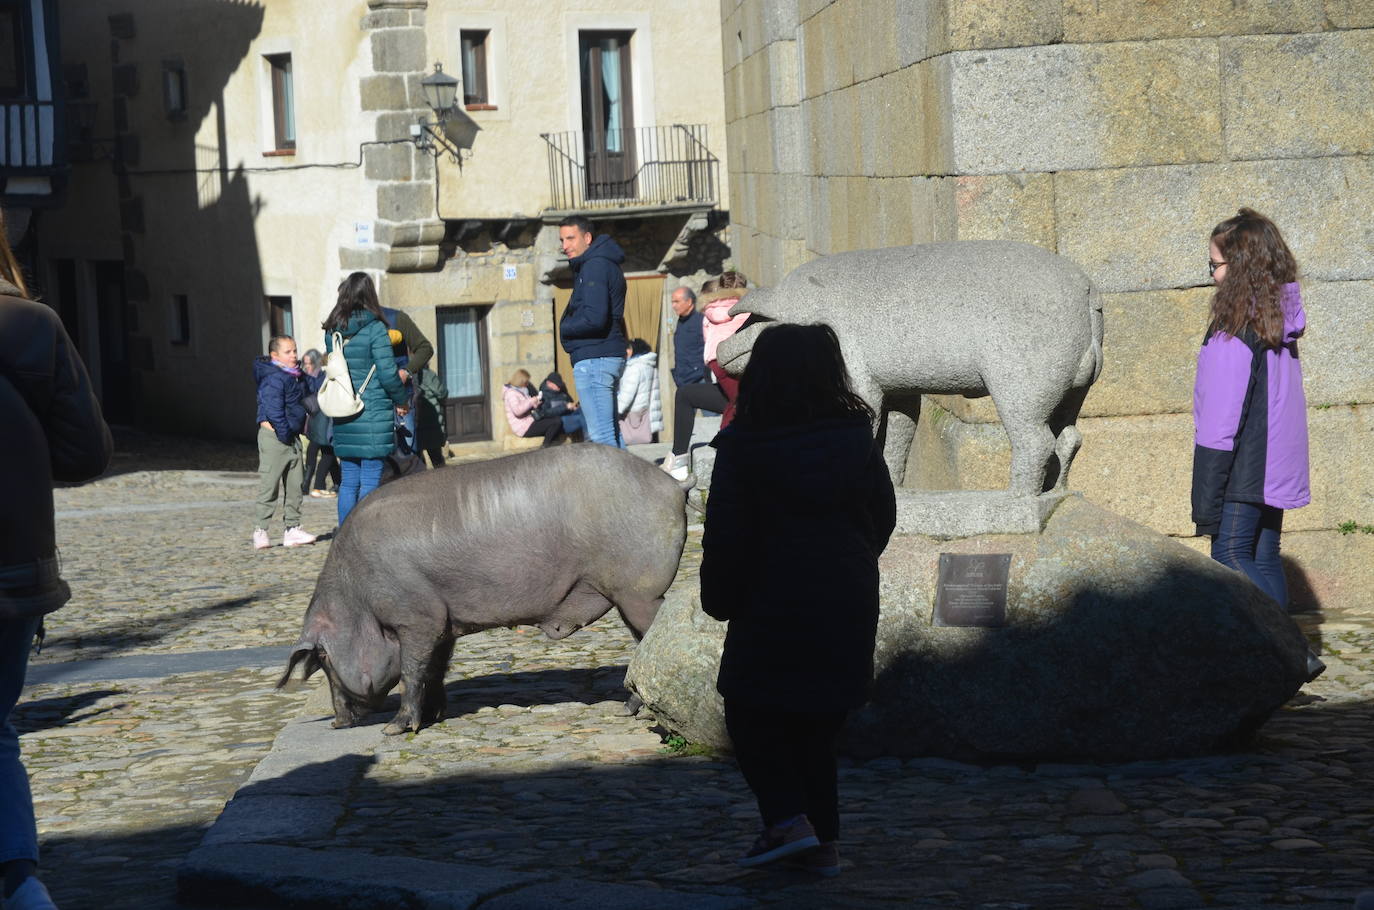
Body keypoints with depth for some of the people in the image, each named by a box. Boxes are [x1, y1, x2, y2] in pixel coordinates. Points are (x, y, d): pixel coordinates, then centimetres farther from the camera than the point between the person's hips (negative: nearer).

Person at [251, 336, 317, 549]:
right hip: (274, 436, -9)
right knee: (269, 485, -6)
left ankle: (293, 529, 16)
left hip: (291, 436, 9)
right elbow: (274, 411, -22)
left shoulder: (296, 377, 13)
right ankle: (261, 530, -3)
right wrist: (285, 434, -20)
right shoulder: (273, 379, -16)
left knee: (295, 486, 10)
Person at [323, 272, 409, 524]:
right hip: (374, 414, -5)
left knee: (348, 483, 11)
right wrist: (402, 401, 4)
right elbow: (388, 373, -11)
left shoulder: (332, 331, 6)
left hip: (343, 418, 5)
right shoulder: (374, 328, -10)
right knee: (370, 482, -1)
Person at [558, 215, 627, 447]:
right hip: (611, 356, 11)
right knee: (611, 434, 15)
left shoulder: (594, 267, -12)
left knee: (601, 437, -13)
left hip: (593, 358, -11)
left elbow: (594, 319, -23)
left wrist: (565, 328, -6)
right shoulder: (606, 264, 19)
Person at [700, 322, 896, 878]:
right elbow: (884, 517, 12)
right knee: (816, 726, 15)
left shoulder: (743, 448, -11)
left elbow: (726, 539, -11)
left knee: (751, 718, 11)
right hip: (847, 610, 4)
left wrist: (719, 600, 4)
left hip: (773, 609, -4)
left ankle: (788, 820, -5)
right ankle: (824, 843, 12)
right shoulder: (856, 440, 2)